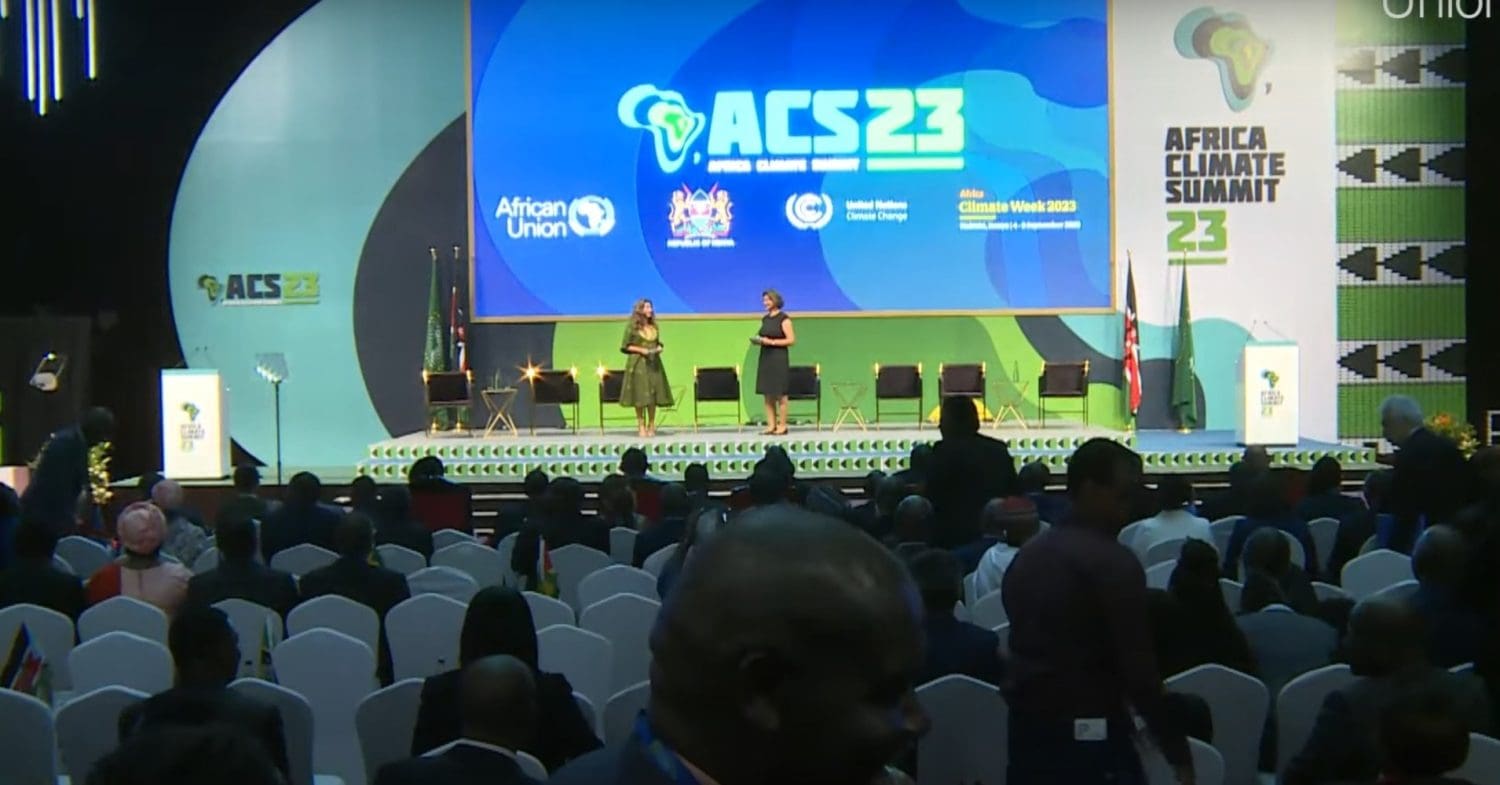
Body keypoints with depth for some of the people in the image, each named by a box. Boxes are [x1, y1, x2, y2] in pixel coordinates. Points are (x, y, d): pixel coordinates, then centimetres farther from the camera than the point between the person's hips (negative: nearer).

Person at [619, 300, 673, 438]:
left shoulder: (654, 326, 13)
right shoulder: (632, 326, -3)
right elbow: (624, 347, -3)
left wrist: (659, 348, -1)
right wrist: (641, 350, -14)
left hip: (653, 363, 5)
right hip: (638, 364, -5)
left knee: (653, 395, 3)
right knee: (640, 396, -4)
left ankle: (651, 425, 11)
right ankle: (641, 426, 3)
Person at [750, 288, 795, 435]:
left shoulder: (783, 318, -6)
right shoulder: (765, 319, 15)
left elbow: (791, 340, -11)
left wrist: (772, 342, -17)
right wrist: (758, 340, 1)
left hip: (779, 358, -7)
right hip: (765, 358, 7)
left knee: (780, 394, -3)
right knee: (767, 394, 4)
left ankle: (782, 425, 2)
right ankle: (771, 425, 8)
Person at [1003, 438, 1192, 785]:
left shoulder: (1026, 555, 12)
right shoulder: (1114, 563, -13)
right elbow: (1139, 669, -16)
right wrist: (1177, 752, -11)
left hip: (1026, 727, 8)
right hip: (1090, 735, -8)